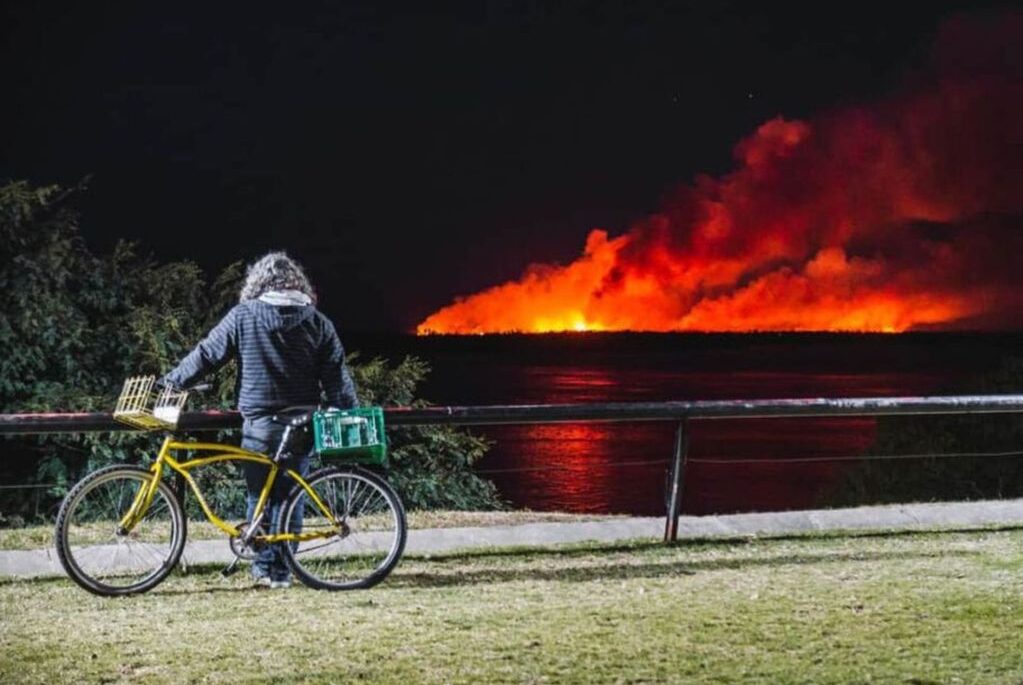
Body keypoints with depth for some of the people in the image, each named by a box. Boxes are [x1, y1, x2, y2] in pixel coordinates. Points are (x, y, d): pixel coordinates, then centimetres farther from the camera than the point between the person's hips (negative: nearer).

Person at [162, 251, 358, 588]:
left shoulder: (243, 317, -4)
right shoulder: (317, 323, 1)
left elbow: (206, 356, 0)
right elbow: (338, 378, 0)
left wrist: (170, 382, 11)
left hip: (259, 425, -2)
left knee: (258, 496, 14)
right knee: (288, 497, 9)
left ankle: (263, 565, 14)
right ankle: (281, 570, 9)